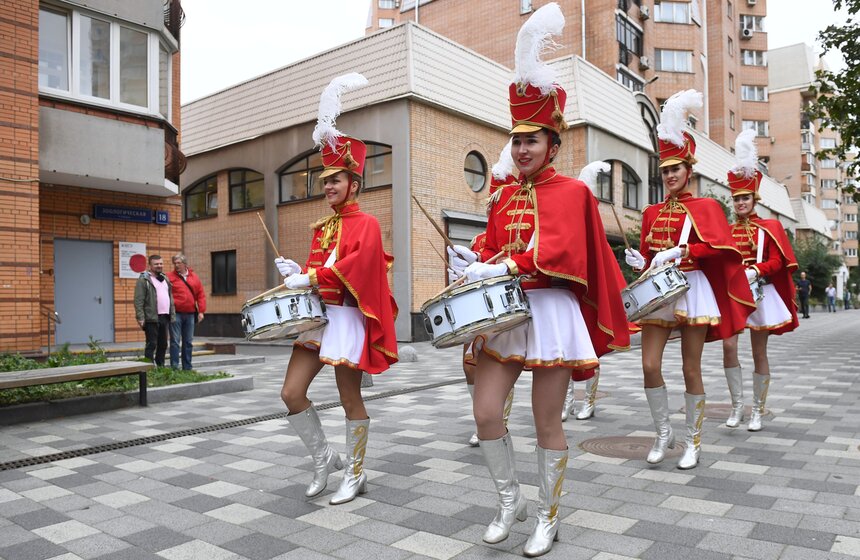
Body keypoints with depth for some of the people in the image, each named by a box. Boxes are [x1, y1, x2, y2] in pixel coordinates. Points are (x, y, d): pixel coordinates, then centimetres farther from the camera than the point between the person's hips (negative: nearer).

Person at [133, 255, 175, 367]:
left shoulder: (165, 279, 18)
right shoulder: (144, 279, -4)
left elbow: (171, 298, 21)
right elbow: (138, 300, -11)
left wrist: (172, 315, 14)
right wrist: (140, 317, -18)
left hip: (165, 317, 7)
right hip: (151, 318, -7)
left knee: (163, 344, 11)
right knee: (151, 344, -4)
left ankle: (161, 367, 20)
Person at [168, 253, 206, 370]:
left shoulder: (194, 277, 10)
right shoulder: (169, 277, 0)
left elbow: (201, 295, 9)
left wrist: (201, 311, 3)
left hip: (190, 314, 4)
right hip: (175, 313, -4)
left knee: (188, 342, 10)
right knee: (175, 341, -5)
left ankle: (187, 368, 19)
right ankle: (174, 367, -1)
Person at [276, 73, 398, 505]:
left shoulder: (366, 224, -5)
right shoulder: (321, 228, 17)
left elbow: (359, 262, -21)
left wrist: (312, 278, -24)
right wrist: (296, 272, -1)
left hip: (346, 316, -7)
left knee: (350, 399, 2)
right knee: (291, 393, 2)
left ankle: (355, 474, 18)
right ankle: (323, 458, 22)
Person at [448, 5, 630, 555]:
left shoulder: (571, 191, -4)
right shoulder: (505, 196, 13)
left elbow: (557, 251, -18)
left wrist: (504, 267, -28)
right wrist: (478, 260, -5)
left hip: (550, 310, -5)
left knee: (547, 423, 4)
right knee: (486, 412, 1)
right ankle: (511, 499, 24)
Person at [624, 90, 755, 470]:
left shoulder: (705, 207, 2)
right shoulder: (652, 212, 13)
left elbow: (719, 247, -12)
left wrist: (680, 251, -22)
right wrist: (641, 262, -5)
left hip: (691, 289, -3)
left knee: (691, 370, 2)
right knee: (650, 365, -5)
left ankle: (693, 442, 16)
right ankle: (663, 434, 14)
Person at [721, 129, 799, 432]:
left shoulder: (769, 228, 2)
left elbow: (777, 262, -6)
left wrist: (754, 272, -23)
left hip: (760, 292, -2)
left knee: (759, 352, 4)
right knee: (728, 345, -11)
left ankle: (757, 410, 15)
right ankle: (737, 406, 3)